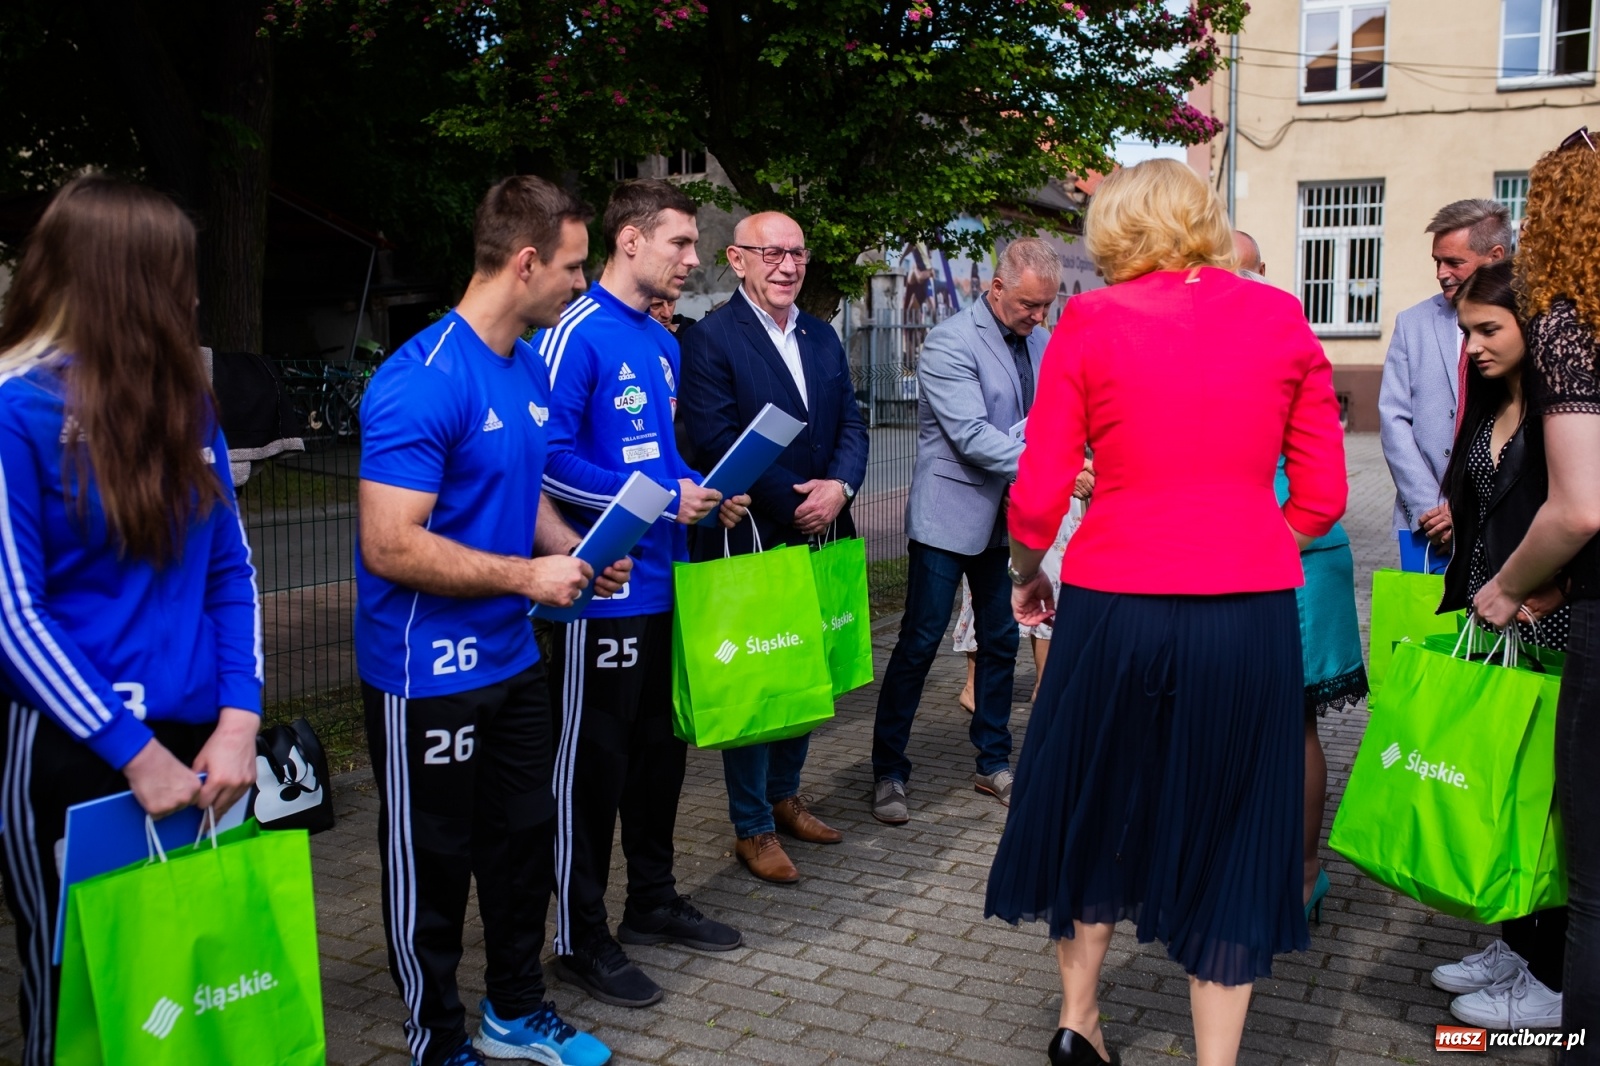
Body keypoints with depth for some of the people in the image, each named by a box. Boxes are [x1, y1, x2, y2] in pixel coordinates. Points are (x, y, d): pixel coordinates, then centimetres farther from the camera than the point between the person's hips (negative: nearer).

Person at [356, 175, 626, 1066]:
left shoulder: (530, 370, 6)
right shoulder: (423, 382, -22)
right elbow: (390, 546, -26)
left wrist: (580, 552, 2)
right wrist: (525, 576, -20)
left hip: (512, 658, 9)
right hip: (429, 676, -8)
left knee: (525, 841, 20)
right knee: (434, 867, 9)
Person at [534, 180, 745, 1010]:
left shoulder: (661, 343, 13)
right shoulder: (576, 335, -14)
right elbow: (548, 458, -21)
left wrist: (704, 494, 4)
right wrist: (655, 501, -20)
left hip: (664, 581, 9)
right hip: (603, 590, -9)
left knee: (659, 746, 18)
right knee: (591, 761, 2)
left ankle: (652, 901, 34)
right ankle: (581, 937, 16)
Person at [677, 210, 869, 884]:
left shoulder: (822, 337, 12)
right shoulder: (710, 338, -9)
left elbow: (851, 425, 9)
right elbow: (715, 442, -17)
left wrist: (839, 487, -11)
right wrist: (796, 503, -17)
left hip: (819, 535, 7)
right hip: (750, 541, -7)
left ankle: (784, 795, 35)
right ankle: (752, 828, 16)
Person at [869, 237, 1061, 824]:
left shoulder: (1040, 343, 6)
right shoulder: (950, 343, -15)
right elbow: (971, 436, -22)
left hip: (1006, 518, 7)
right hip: (950, 516, -7)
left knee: (1001, 641, 13)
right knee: (919, 643, -2)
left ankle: (993, 763, 28)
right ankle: (888, 773, 10)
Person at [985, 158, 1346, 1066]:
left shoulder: (1089, 324, -2)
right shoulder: (1282, 318, 3)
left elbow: (1039, 497, -4)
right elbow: (1323, 497, 5)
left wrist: (1027, 575, 15)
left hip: (1112, 607, 0)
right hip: (1249, 614, 1)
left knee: (1100, 804, 21)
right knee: (1229, 831, 15)